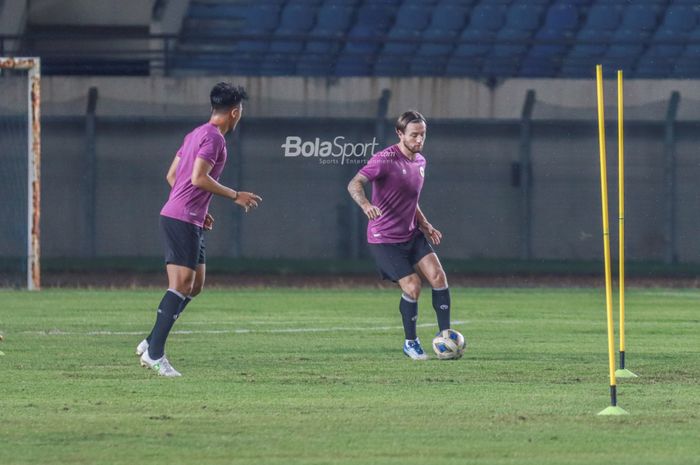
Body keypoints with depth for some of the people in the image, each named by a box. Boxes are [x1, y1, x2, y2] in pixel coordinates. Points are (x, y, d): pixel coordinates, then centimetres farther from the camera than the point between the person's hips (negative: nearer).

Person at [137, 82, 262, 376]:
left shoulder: (196, 134, 18)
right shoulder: (213, 137, -11)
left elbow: (171, 175, 22)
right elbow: (198, 178, -21)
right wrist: (236, 196, -14)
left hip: (189, 221, 10)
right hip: (182, 220, -10)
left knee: (194, 286, 11)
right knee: (182, 285, -12)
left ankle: (151, 344, 11)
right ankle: (154, 352, -14)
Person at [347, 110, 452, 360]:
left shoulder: (420, 162, 11)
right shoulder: (386, 159, -15)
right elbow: (354, 184, -26)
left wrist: (425, 226, 12)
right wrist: (365, 204, -46)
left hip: (411, 234, 7)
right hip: (385, 239, -7)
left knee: (437, 275, -11)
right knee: (412, 286, -14)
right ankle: (411, 343, 7)